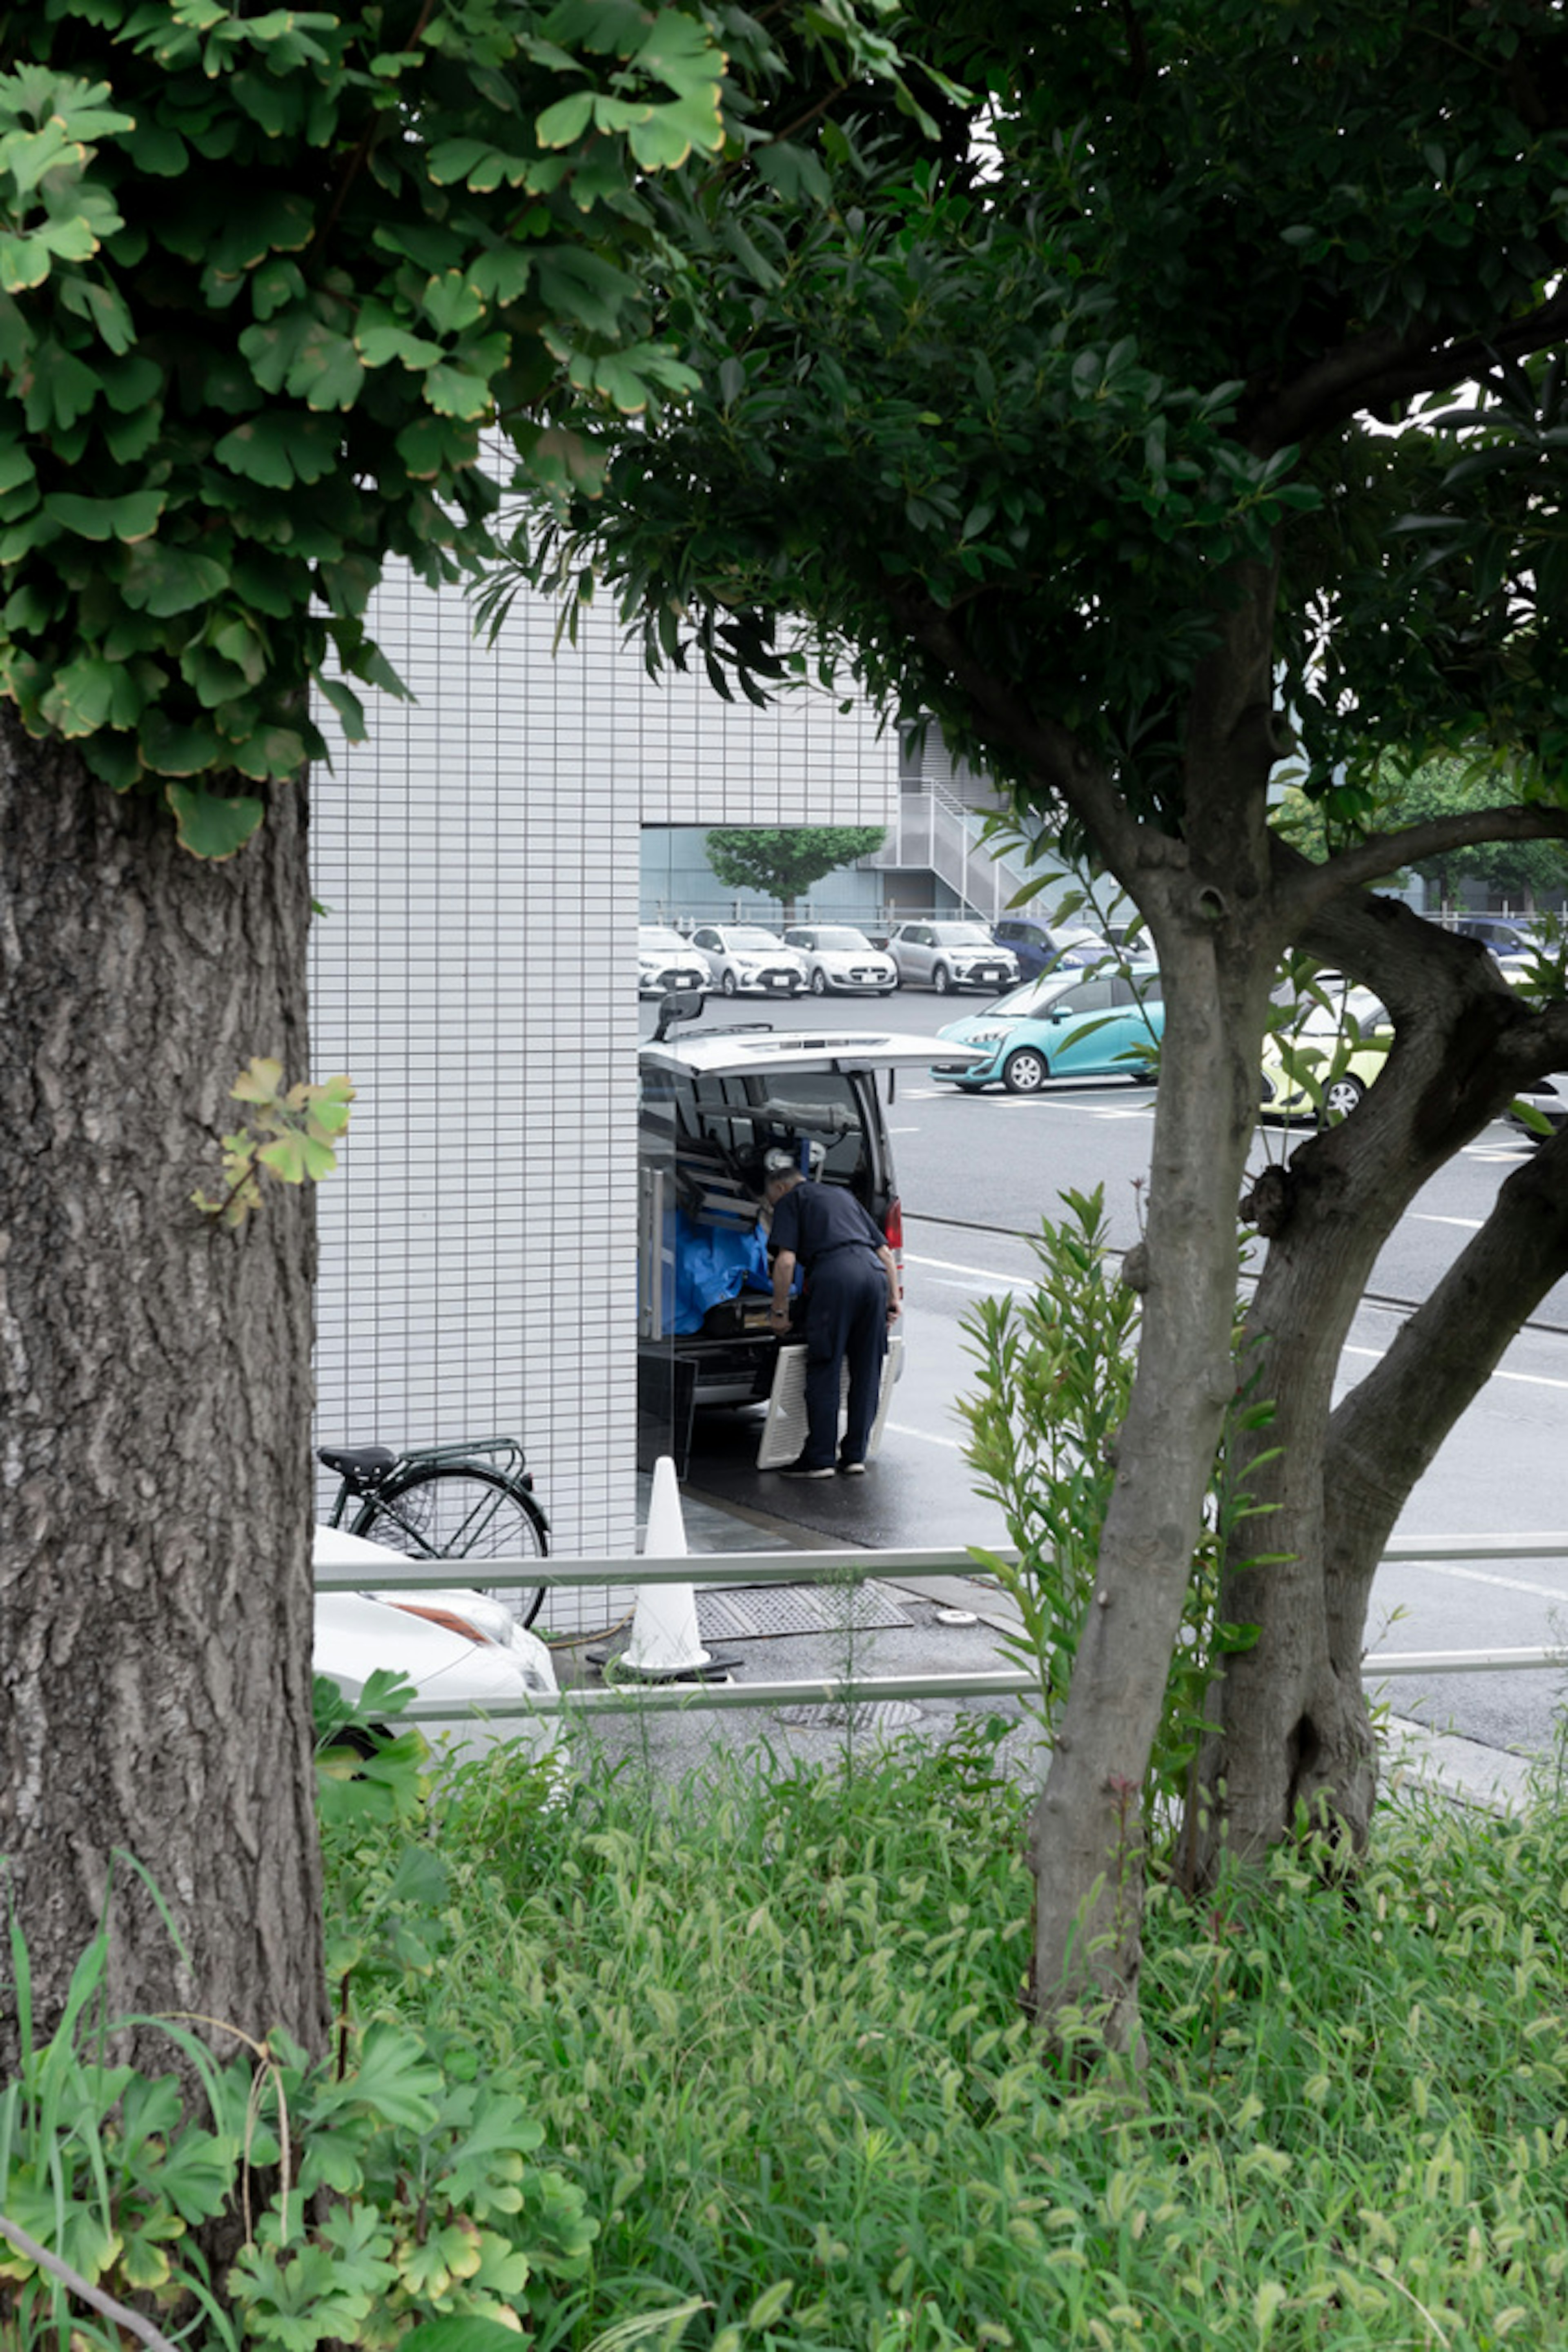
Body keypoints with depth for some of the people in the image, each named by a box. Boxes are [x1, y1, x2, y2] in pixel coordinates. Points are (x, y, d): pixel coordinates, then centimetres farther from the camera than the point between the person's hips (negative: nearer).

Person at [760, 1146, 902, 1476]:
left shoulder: (790, 1202, 13)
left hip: (834, 1275, -6)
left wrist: (779, 1311, 6)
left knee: (824, 1371, 0)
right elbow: (885, 1252, 27)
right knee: (866, 1371, 13)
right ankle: (855, 1454, 18)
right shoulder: (842, 1194, 32)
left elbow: (786, 1261, -1)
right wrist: (894, 1298, 27)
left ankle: (820, 1458, 2)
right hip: (875, 1273, 6)